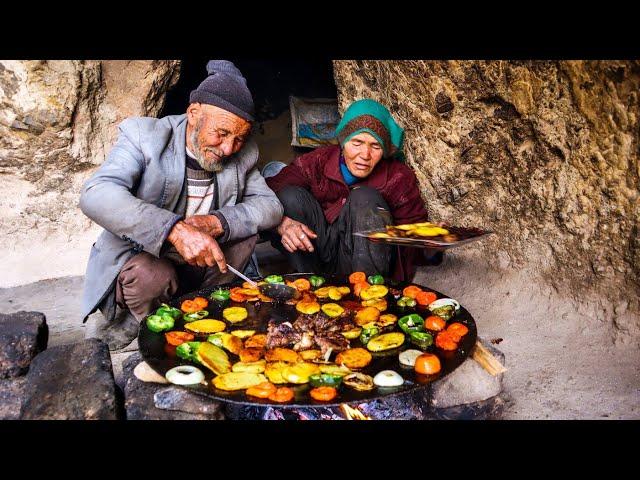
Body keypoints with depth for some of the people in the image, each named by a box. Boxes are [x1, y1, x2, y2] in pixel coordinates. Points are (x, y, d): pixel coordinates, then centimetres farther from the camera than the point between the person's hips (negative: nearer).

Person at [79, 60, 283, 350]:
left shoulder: (243, 154, -4)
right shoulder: (143, 135, -17)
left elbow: (271, 205, -7)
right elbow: (95, 196, -32)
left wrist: (218, 222, -27)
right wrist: (174, 229, -46)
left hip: (198, 265, 4)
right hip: (136, 263, -4)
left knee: (245, 228, -16)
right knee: (153, 276, -35)